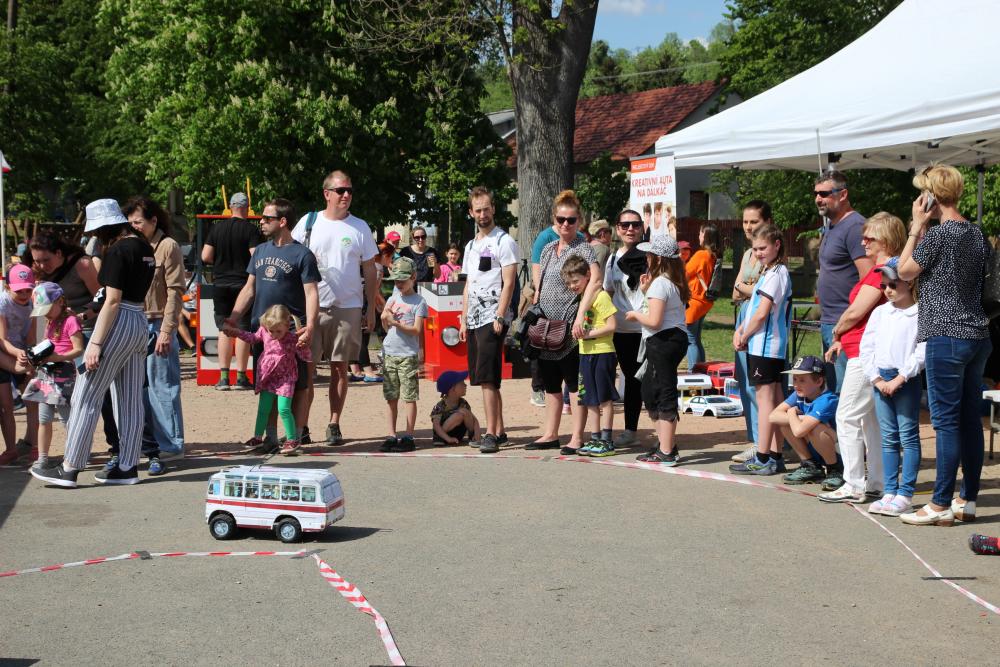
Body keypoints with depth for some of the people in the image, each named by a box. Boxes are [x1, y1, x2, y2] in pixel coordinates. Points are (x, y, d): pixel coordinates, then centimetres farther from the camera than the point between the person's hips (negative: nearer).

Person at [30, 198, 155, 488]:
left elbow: (112, 300, -19)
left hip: (119, 323, -9)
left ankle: (69, 469, 0)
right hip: (140, 324, 9)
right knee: (130, 401, 9)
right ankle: (127, 468, 13)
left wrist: (95, 343, -19)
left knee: (86, 398, -3)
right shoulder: (144, 247, 11)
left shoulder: (117, 250, -14)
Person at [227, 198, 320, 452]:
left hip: (292, 333, -6)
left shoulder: (302, 254, -5)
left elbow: (311, 293, -11)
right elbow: (249, 289, 17)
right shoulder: (260, 251, 14)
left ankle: (296, 437, 8)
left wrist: (310, 326, -23)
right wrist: (234, 317, 4)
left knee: (298, 386, 0)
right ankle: (271, 438, 18)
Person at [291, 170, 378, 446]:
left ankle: (334, 425, 12)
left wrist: (371, 308, 5)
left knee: (340, 368, 5)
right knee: (306, 366, -1)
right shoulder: (309, 222, 5)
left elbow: (370, 270, 10)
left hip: (348, 307, 0)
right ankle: (301, 426, 4)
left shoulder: (360, 227, 6)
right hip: (311, 306, 0)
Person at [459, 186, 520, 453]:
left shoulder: (504, 242, -4)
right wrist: (463, 320, 15)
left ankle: (491, 434, -13)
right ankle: (499, 430, 16)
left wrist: (499, 317, -18)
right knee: (484, 378, 9)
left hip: (493, 316, -8)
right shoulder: (471, 245, 19)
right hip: (474, 318, 8)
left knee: (486, 377, -14)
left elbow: (508, 283, -10)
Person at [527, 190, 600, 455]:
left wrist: (580, 316, -32)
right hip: (546, 326, 7)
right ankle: (550, 435, 22)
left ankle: (577, 438, 4)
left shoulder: (583, 248, -9)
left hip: (568, 326, -7)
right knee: (550, 382, 13)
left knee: (573, 382, -2)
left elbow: (595, 281, -25)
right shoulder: (548, 249, 13)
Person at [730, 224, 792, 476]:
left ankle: (762, 459, -5)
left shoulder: (775, 274, -14)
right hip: (774, 347, 10)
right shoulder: (771, 272, 18)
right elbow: (755, 308, 20)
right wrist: (740, 330, 6)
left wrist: (744, 337, -7)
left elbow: (762, 313, -19)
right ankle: (775, 456, 16)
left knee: (765, 399, -7)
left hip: (764, 347, -10)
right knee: (774, 399, 10)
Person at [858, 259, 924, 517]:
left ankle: (905, 495, 2)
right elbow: (866, 348, 8)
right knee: (888, 438, 10)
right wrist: (877, 379, -2)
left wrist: (898, 379, -15)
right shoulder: (880, 312, 10)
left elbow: (922, 352, -14)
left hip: (907, 380, -6)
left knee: (908, 436, -1)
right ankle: (890, 492, 15)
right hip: (881, 379, 6)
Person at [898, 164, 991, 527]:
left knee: (946, 421, -5)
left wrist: (917, 226, 1)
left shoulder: (937, 234, -14)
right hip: (978, 336, 8)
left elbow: (904, 270, -1)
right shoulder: (976, 232, 10)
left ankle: (940, 505, -1)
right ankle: (967, 500, 18)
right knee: (970, 420, 11)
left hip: (946, 337, -8)